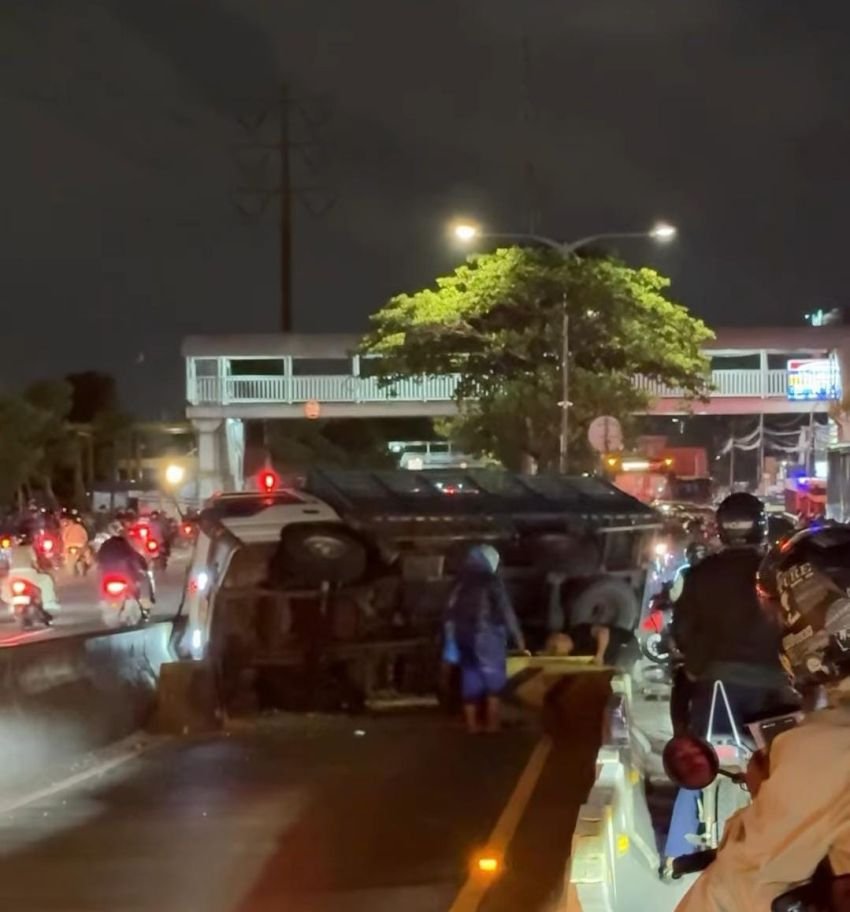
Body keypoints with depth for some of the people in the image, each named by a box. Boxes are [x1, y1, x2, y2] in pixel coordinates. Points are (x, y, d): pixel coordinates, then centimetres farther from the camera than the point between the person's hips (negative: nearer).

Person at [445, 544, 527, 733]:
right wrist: (518, 638, -5)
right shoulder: (491, 580, -7)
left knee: (471, 682, 11)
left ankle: (472, 726, 14)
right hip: (486, 635, -6)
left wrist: (451, 640, 11)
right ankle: (492, 725, -2)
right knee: (493, 682, 2)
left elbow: (451, 612, 8)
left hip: (464, 635, 6)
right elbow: (506, 611, -9)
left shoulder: (461, 581, 10)